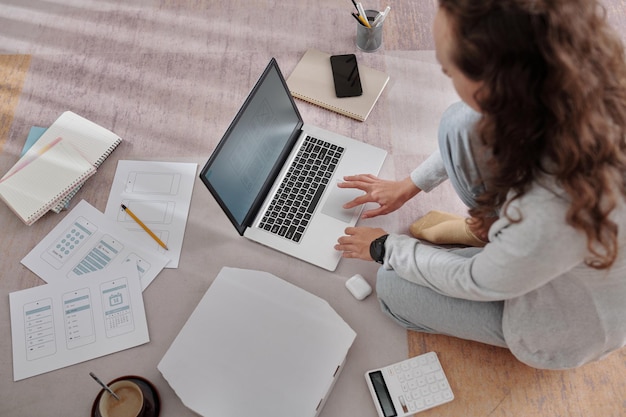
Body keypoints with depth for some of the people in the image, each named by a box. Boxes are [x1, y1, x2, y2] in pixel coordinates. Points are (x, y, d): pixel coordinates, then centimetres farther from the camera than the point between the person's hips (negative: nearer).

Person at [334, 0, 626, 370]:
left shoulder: (557, 212, -44)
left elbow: (474, 284, -23)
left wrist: (385, 248, -7)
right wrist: (409, 185, 6)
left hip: (567, 316, -5)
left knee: (393, 286, -2)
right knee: (460, 123, -11)